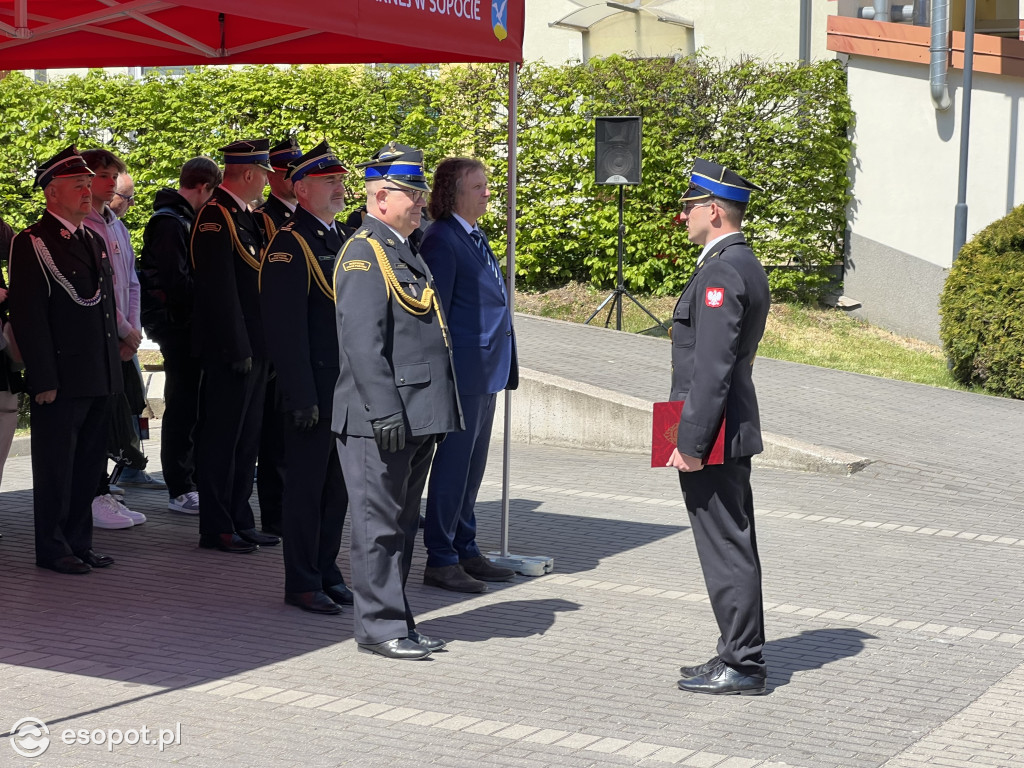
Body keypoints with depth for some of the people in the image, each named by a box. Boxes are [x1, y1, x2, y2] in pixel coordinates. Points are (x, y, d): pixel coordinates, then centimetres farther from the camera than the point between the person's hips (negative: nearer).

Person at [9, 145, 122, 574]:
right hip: (61, 379, -8)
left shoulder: (94, 241, 16)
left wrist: (112, 369, 16)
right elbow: (28, 316, -13)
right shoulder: (32, 244, -9)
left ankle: (78, 543, 22)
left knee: (89, 465, 13)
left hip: (100, 378, 8)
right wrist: (43, 379, -17)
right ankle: (52, 549, 10)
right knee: (55, 468, 1)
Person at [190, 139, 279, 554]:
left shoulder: (245, 216, 16)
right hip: (231, 350, -10)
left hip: (254, 348, 10)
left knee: (247, 438, 14)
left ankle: (240, 521, 22)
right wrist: (238, 349, -20)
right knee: (222, 438, -3)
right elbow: (219, 288, -19)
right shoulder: (215, 216, -14)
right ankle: (216, 529, 3)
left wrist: (261, 347, 14)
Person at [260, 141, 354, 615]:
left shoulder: (345, 238, 15)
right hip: (312, 387, -8)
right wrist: (301, 395, -19)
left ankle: (326, 572, 25)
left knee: (338, 484, 14)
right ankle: (302, 584, 9)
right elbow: (286, 327, -16)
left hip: (349, 386, 8)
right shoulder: (290, 244, -11)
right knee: (307, 485, 1)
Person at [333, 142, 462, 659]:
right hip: (381, 421, -10)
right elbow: (363, 344, -19)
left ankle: (394, 621, 21)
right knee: (379, 523, -3)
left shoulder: (404, 252, 19)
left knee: (402, 523, 14)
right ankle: (379, 626, 4)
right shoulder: (364, 254, -12)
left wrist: (432, 412, 22)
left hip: (417, 417, 10)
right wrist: (385, 413, -24)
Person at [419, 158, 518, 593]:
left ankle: (466, 551, 26)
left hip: (486, 373, 10)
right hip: (462, 372, -9)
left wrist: (504, 369, 17)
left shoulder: (475, 239, 15)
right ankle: (440, 560, 4)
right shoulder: (442, 240, -13)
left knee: (472, 466, 16)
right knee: (452, 464, -3)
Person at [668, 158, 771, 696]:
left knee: (726, 550, -5)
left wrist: (690, 442, -21)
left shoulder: (722, 272, -18)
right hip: (731, 432, 11)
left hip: (711, 438, -11)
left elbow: (712, 367, -23)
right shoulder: (744, 264, 15)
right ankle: (741, 656, 22)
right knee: (734, 547, 14)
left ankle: (741, 665, 1)